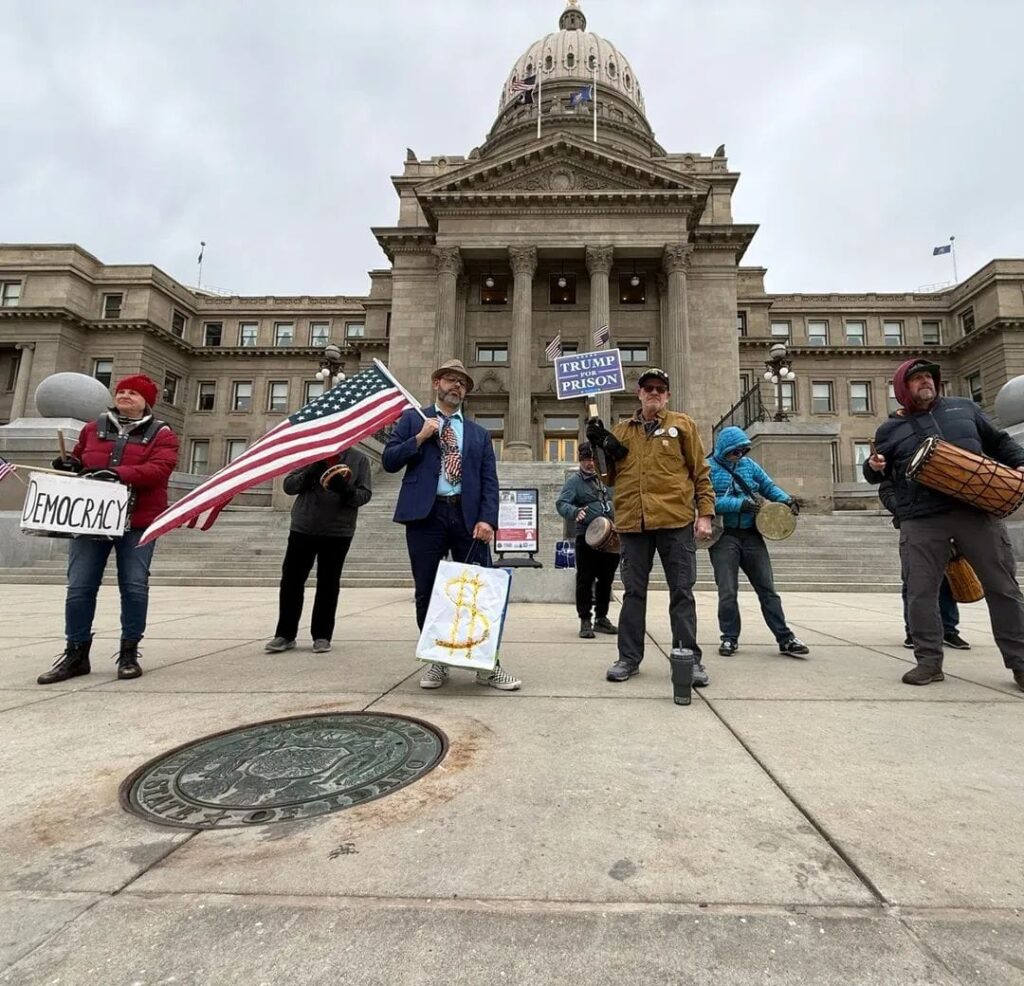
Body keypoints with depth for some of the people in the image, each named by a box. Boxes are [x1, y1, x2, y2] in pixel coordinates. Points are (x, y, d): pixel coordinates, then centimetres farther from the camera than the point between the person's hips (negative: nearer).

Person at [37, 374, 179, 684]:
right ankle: (75, 653, 16)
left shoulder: (161, 433, 1)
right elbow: (79, 462, 27)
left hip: (137, 521, -4)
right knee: (79, 587, 3)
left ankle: (129, 653, 9)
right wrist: (68, 465, 3)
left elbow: (159, 469, -15)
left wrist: (118, 473, -27)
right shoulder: (94, 428, 16)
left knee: (134, 586, -2)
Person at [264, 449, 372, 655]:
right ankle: (285, 634, 17)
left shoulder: (359, 459, 3)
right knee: (291, 580, 4)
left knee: (328, 584, 6)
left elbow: (365, 493, -2)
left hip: (338, 532, -2)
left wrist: (347, 491, -22)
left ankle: (322, 635, 17)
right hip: (302, 529, 2)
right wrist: (309, 474, -14)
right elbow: (288, 485, 5)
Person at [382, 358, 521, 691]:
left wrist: (487, 519, -6)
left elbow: (489, 481, 9)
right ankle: (436, 662, 18)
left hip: (468, 516, 2)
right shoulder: (412, 419, 14)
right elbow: (389, 461, 5)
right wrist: (419, 438, -7)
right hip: (425, 514, -1)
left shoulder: (479, 434, 18)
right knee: (427, 592, 4)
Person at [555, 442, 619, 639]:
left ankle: (601, 618, 26)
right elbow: (561, 503, -13)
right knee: (585, 580, 0)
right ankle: (585, 621, 10)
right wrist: (575, 512, -33)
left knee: (606, 579, 13)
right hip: (587, 539, -5)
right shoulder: (575, 480, -1)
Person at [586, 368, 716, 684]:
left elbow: (700, 471, 6)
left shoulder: (682, 424, 8)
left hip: (675, 519, -2)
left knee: (682, 591, 4)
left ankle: (689, 658, 15)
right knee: (634, 591, 8)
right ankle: (629, 658, 17)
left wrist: (705, 513, -3)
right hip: (633, 521, 2)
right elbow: (610, 477, 16)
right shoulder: (621, 430, 15)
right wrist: (600, 445, 0)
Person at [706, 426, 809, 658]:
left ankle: (785, 639, 11)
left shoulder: (748, 464, 12)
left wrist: (786, 499, -3)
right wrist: (741, 504, -21)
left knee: (767, 588, 6)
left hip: (751, 535, 4)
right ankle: (730, 638, 14)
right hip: (724, 536, -4)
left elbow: (769, 486, 16)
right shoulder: (708, 468, -5)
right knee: (727, 592, 0)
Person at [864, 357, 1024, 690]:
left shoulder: (964, 407, 16)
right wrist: (873, 467, -7)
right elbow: (877, 475, 17)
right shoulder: (890, 428, 12)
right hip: (921, 520, -1)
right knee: (920, 591, -4)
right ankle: (929, 660, 7)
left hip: (978, 511, 1)